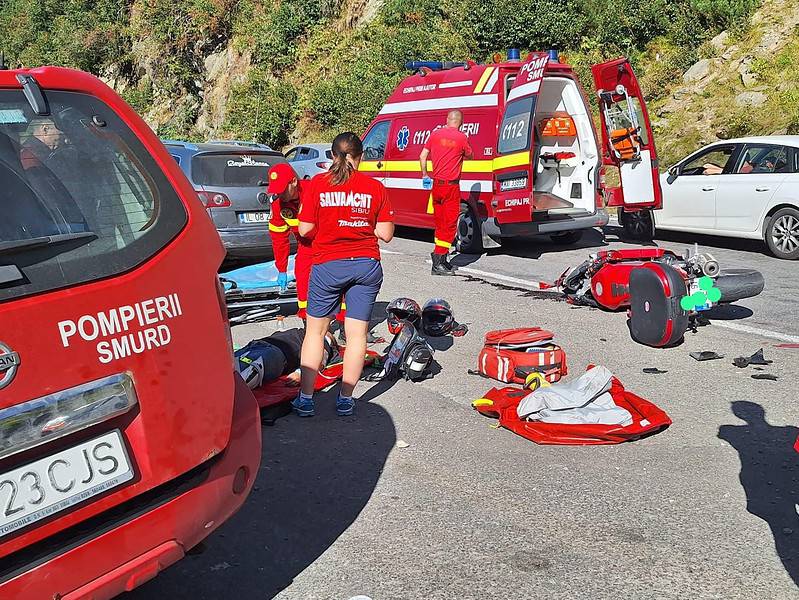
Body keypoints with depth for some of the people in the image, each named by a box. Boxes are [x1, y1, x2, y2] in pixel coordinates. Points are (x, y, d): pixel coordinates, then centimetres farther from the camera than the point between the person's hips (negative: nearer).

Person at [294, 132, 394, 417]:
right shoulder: (375, 187, -2)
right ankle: (345, 399, 13)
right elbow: (385, 233, -3)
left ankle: (305, 398, 12)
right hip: (366, 266, 1)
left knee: (315, 330, 12)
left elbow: (305, 230, -5)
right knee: (357, 333, 8)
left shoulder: (318, 184, -4)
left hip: (328, 265, -1)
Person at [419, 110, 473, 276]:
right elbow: (469, 156, 9)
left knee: (440, 223, 16)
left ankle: (441, 258, 23)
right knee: (450, 224, -1)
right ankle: (438, 263, -7)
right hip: (451, 185, -5)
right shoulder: (462, 137, -7)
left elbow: (423, 156, 5)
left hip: (436, 183, 5)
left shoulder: (435, 134, 4)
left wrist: (424, 174, 18)